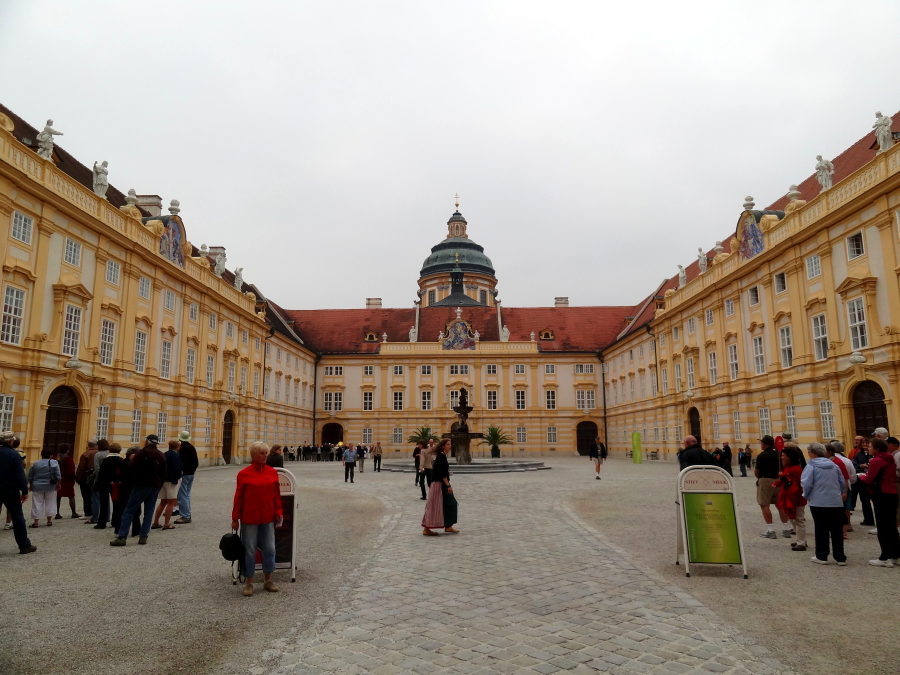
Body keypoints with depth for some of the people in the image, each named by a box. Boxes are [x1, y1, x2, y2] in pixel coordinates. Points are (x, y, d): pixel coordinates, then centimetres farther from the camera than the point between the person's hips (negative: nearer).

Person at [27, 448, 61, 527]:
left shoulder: (35, 464, 2)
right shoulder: (54, 463, -5)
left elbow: (30, 477, 8)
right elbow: (58, 475, -8)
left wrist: (31, 485, 19)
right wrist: (58, 484, 0)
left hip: (37, 487, 1)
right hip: (50, 487, -1)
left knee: (37, 504, 4)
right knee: (50, 503, 8)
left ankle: (36, 521, 2)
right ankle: (49, 520, 10)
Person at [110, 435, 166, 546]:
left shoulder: (142, 452, -6)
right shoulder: (161, 456, 13)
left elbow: (131, 467, -16)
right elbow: (164, 473, 16)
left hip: (142, 485, -5)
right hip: (155, 487, 6)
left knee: (129, 511, -2)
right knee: (148, 512, 8)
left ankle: (121, 537, -8)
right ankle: (144, 537, 3)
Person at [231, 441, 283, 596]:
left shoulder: (272, 473, 1)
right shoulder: (244, 474, -7)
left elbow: (276, 495, 6)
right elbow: (238, 497, -4)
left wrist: (278, 512, 2)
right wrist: (235, 518, -2)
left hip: (268, 518, 3)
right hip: (249, 518, -3)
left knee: (269, 549, 9)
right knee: (250, 550, 7)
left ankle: (268, 581, 24)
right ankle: (249, 583, 21)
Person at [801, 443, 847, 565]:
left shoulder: (811, 466, -8)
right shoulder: (834, 465, 8)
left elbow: (806, 484, -15)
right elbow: (843, 482, 12)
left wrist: (806, 496, 4)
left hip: (818, 503, -4)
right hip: (836, 502, 4)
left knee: (821, 530, 4)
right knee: (837, 530, 9)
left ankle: (821, 556, 10)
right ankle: (840, 557, 13)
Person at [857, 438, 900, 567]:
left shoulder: (877, 460, -15)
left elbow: (868, 480, -14)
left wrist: (862, 476, 6)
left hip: (882, 496, -9)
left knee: (882, 527, -3)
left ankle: (885, 558, 0)